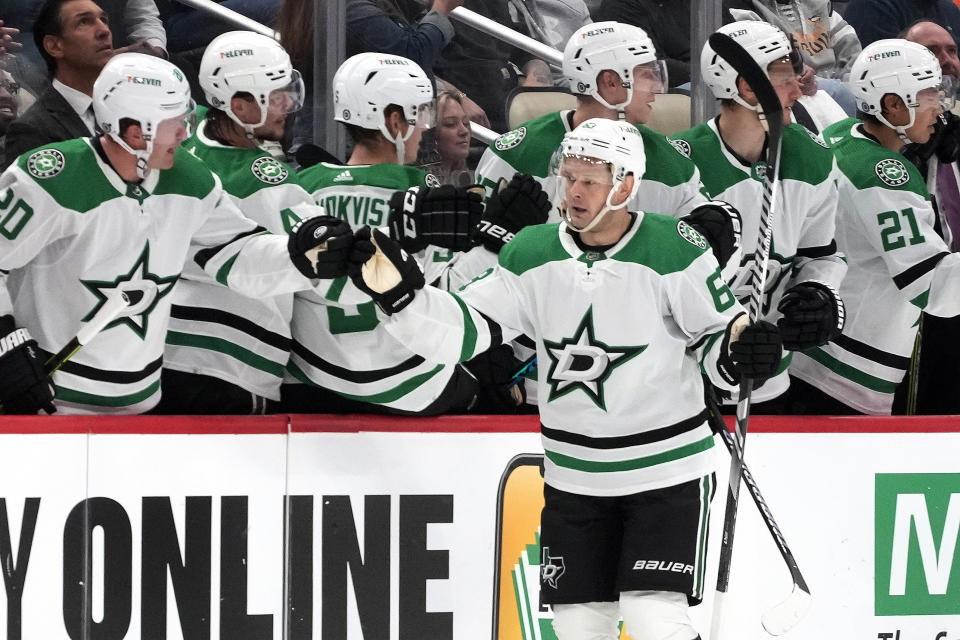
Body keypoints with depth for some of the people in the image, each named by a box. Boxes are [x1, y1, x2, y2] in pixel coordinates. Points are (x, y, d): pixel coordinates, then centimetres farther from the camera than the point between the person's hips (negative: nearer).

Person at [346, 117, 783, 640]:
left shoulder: (675, 251, -14)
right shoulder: (532, 255, -3)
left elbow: (715, 337, -5)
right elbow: (463, 330, -3)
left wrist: (740, 350, -27)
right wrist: (400, 293, -18)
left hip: (666, 469, -4)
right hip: (573, 476, 5)